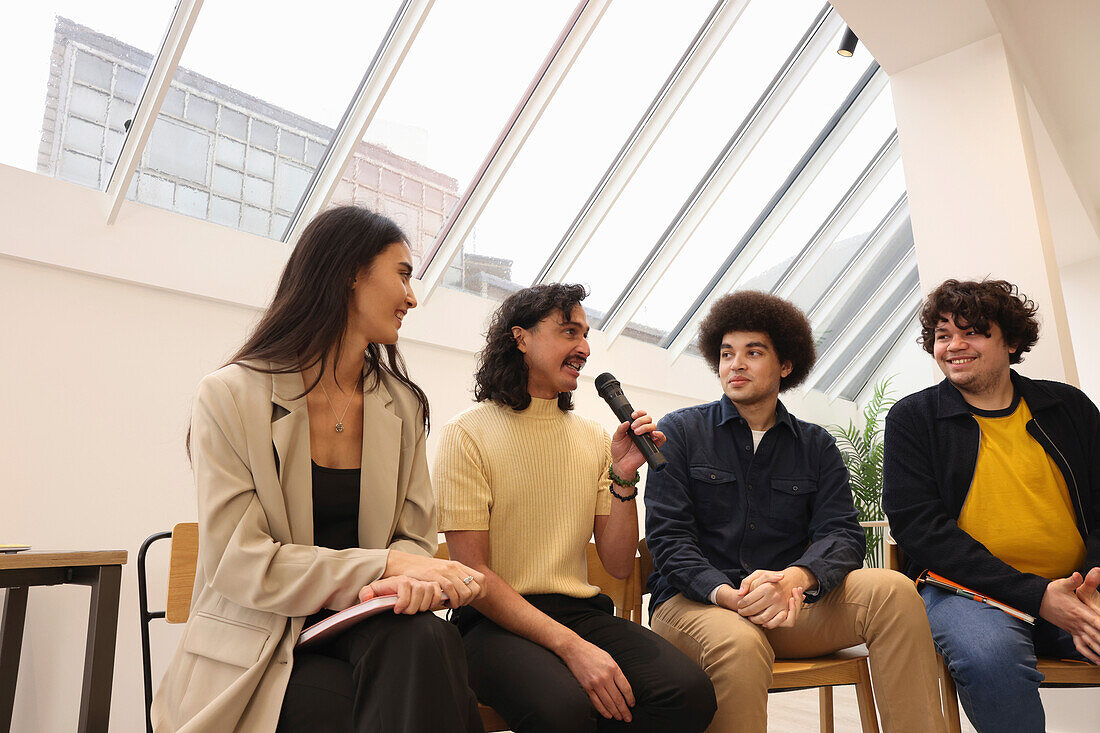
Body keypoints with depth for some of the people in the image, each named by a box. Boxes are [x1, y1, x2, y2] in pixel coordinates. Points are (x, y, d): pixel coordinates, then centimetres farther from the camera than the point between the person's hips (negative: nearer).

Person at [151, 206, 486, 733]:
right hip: (257, 650, -4)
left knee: (425, 639, -30)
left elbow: (414, 536, 5)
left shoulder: (401, 405, 7)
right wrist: (385, 565, -23)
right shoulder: (231, 397, -7)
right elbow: (238, 563, -14)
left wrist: (409, 576, -21)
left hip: (364, 626, 4)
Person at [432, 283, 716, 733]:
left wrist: (623, 478, -5)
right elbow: (474, 575, -11)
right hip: (498, 622, -4)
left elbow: (618, 566, 10)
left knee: (691, 693, -22)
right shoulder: (468, 435, -4)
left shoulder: (594, 438, 12)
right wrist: (571, 646, -20)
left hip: (583, 611, 5)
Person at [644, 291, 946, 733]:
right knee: (740, 645, -36)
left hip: (789, 609, 3)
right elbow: (667, 537, -5)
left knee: (891, 589, -21)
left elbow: (842, 533, 0)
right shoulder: (680, 431, 5)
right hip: (694, 603, -3)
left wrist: (794, 579, -24)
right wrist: (728, 595, -23)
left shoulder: (817, 446, 14)